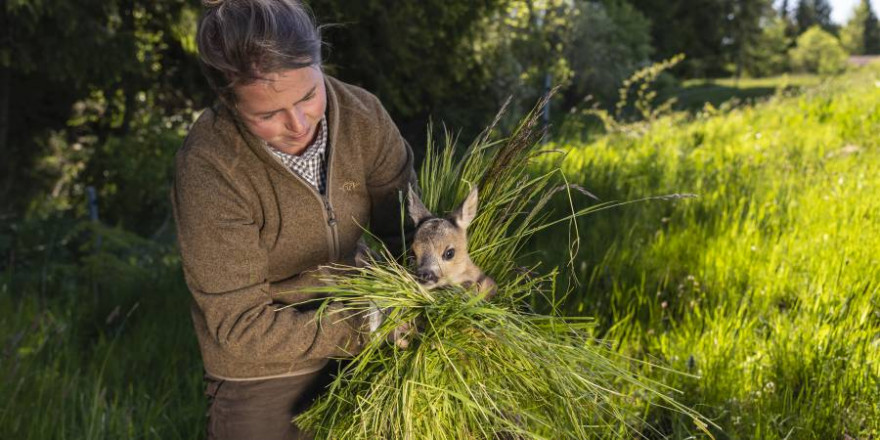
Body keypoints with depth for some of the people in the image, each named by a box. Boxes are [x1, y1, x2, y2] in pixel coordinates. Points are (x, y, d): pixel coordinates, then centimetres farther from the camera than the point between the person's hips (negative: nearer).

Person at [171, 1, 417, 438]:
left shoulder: (362, 115, -16)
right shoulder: (208, 169, -26)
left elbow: (405, 227, -9)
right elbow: (240, 323, -23)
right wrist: (367, 330, -29)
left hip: (356, 354, 4)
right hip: (262, 377, -4)